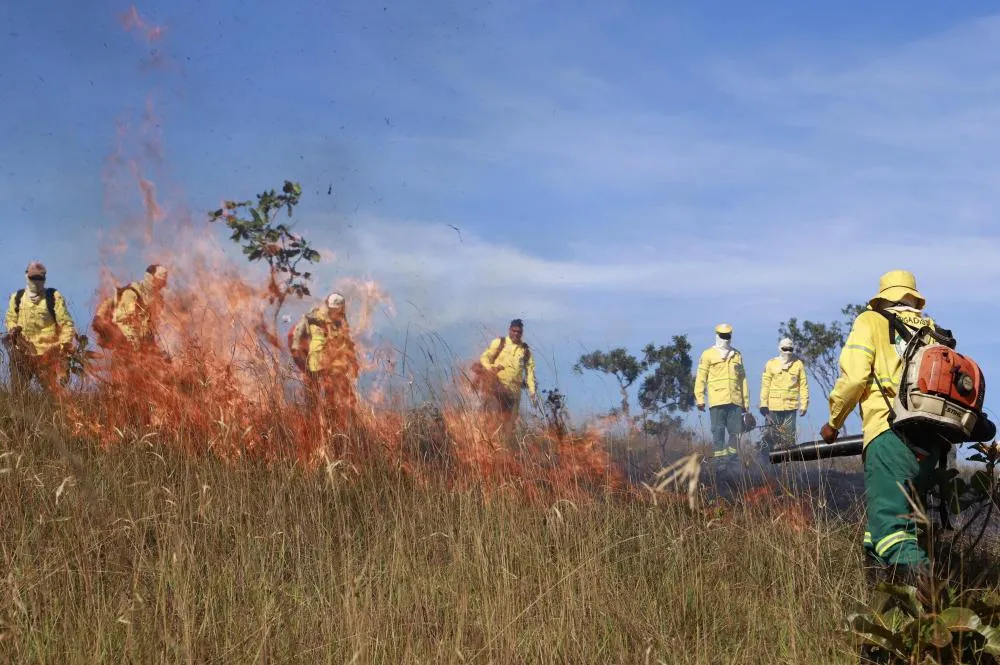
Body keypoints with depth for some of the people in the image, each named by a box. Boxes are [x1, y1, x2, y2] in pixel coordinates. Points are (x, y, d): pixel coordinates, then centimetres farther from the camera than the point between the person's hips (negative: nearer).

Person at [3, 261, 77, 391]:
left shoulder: (54, 297, -2)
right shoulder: (17, 297, 8)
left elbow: (66, 322, -3)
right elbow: (11, 318, 22)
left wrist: (65, 345, -10)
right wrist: (13, 329, 0)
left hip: (47, 354, -3)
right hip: (22, 353, 3)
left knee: (53, 390, -3)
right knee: (17, 391, 8)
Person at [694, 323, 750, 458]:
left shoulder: (737, 355, 18)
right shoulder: (708, 354, 6)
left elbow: (742, 380, 20)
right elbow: (701, 377, 2)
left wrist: (746, 402, 17)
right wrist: (699, 398, -6)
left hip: (735, 401, 4)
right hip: (717, 401, -4)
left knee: (736, 430, 2)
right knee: (718, 430, -3)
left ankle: (732, 455, 10)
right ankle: (720, 455, -1)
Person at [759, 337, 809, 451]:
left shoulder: (798, 364, 7)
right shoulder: (771, 364, 5)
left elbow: (803, 386, 7)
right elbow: (765, 385, 4)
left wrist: (804, 404, 1)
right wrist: (763, 403, -3)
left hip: (790, 407, 1)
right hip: (773, 407, -1)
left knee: (788, 437, 3)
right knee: (769, 436, 0)